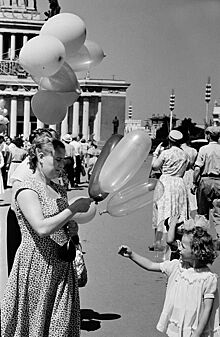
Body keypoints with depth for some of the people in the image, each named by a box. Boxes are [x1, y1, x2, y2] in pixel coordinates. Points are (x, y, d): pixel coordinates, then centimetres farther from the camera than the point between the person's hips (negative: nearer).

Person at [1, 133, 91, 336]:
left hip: (62, 266, 7)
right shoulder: (27, 191, -12)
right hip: (36, 266, -7)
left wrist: (72, 229, 3)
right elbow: (42, 228, -25)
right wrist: (74, 208, -20)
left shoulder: (59, 190, 12)